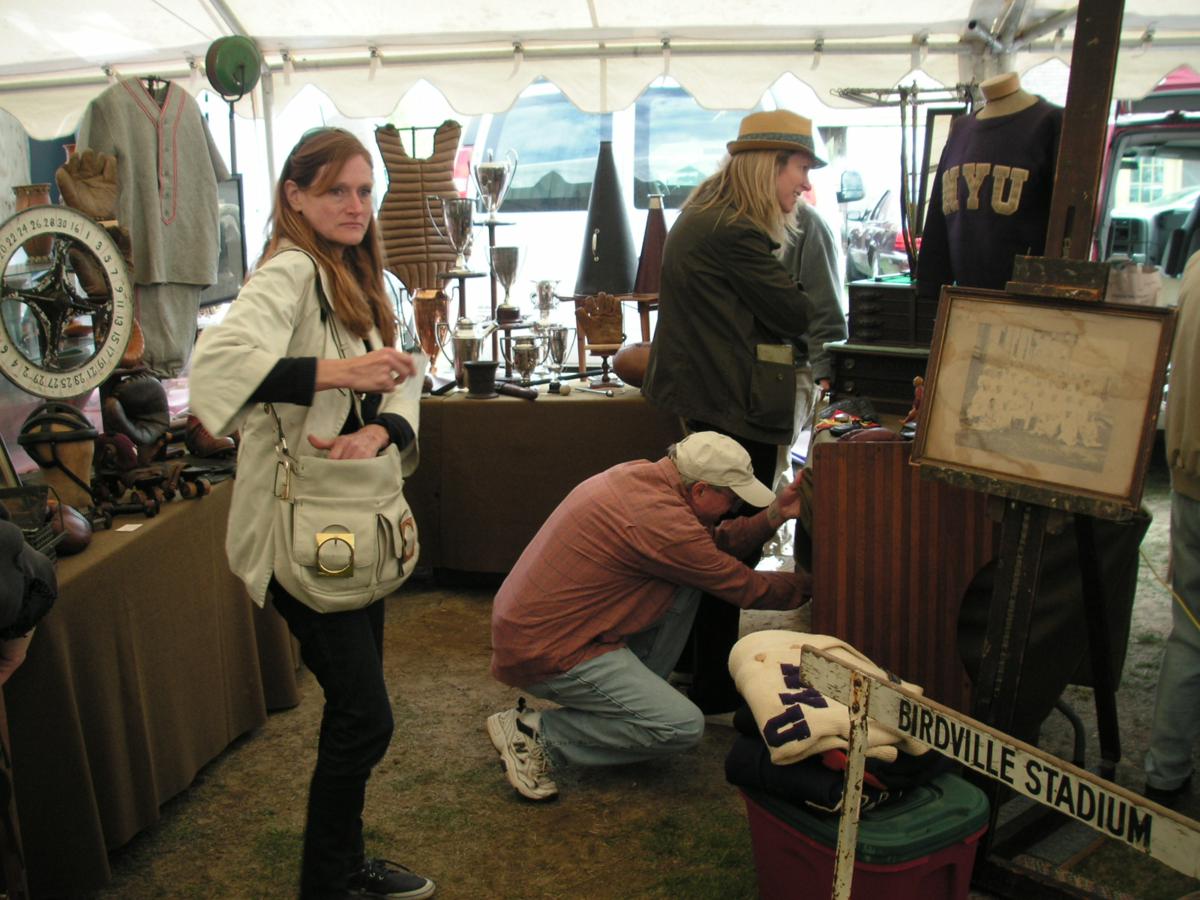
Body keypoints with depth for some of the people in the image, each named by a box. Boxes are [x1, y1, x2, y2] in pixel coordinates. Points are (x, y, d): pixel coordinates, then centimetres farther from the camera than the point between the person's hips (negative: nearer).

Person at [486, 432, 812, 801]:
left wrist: (775, 514, 4)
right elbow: (746, 590, -10)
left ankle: (632, 697, 14)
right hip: (546, 653, -10)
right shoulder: (660, 519, -24)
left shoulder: (642, 474, 3)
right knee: (684, 726, -13)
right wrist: (808, 584, 5)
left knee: (688, 582, 8)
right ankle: (534, 732, -5)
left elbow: (713, 544, 15)